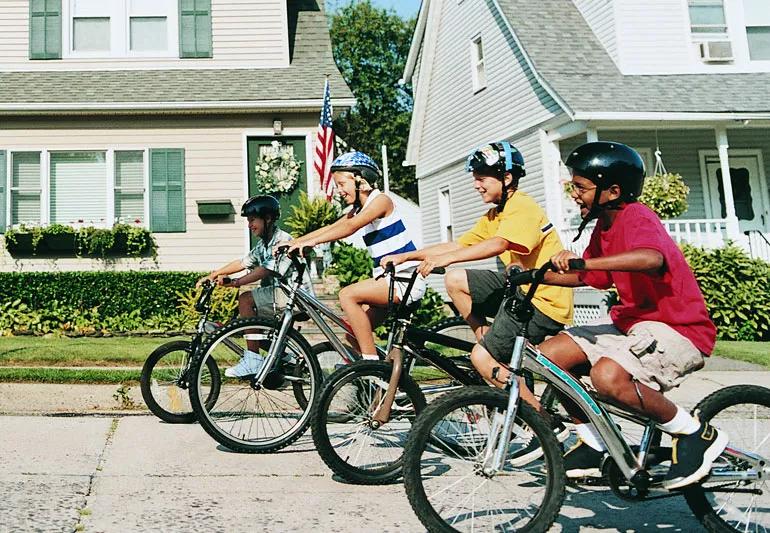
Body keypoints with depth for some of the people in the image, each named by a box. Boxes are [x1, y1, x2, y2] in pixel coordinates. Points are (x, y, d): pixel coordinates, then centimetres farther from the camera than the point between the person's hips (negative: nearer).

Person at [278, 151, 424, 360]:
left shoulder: (381, 200, -11)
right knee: (353, 330, 6)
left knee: (347, 295, -22)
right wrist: (292, 242, -1)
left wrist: (312, 241, -32)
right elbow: (330, 228, 9)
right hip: (390, 280, 9)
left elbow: (351, 226, -25)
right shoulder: (358, 209, 15)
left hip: (407, 280, -9)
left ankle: (372, 363, -17)